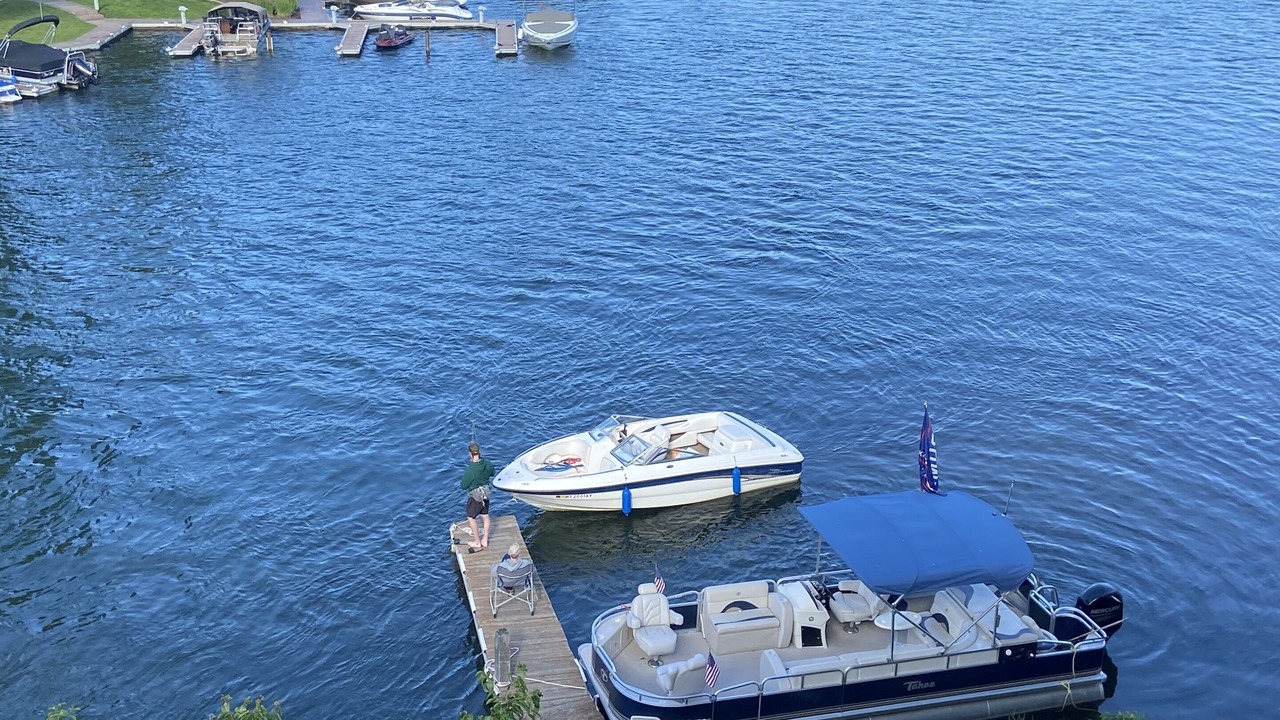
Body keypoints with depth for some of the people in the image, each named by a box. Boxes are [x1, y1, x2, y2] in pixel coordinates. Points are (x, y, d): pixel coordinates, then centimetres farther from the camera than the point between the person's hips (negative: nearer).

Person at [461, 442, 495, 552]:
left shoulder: (469, 470, -30)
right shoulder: (488, 464, -13)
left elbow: (463, 486, -18)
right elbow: (492, 474, 9)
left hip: (474, 496, -6)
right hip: (486, 493, 6)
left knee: (471, 518, 13)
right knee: (485, 516, 20)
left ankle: (477, 542, 22)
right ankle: (485, 540, 32)